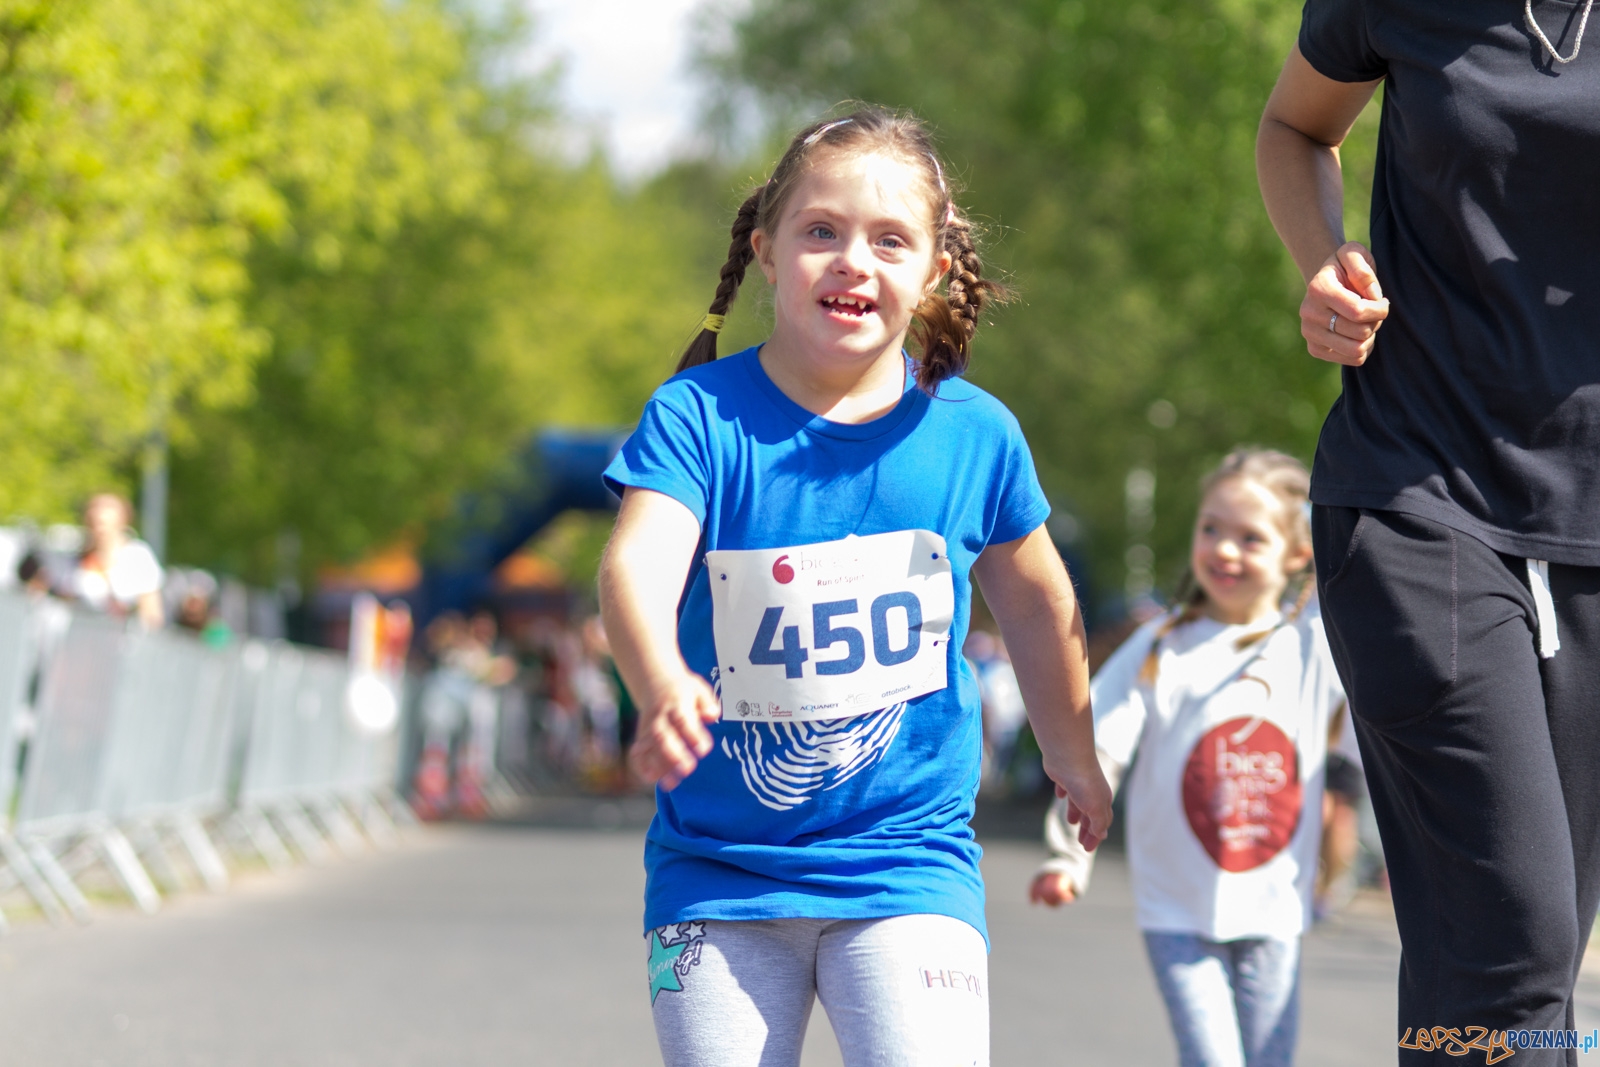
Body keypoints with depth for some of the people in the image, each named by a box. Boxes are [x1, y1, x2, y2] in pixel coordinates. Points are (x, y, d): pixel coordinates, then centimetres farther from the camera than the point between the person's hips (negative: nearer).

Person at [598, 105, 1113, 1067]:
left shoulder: (974, 434, -2)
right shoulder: (699, 417, -9)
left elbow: (1038, 606, 16)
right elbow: (637, 567, -28)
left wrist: (1074, 759, 29)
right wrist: (662, 687, -49)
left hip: (907, 854, 0)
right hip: (718, 869, 0)